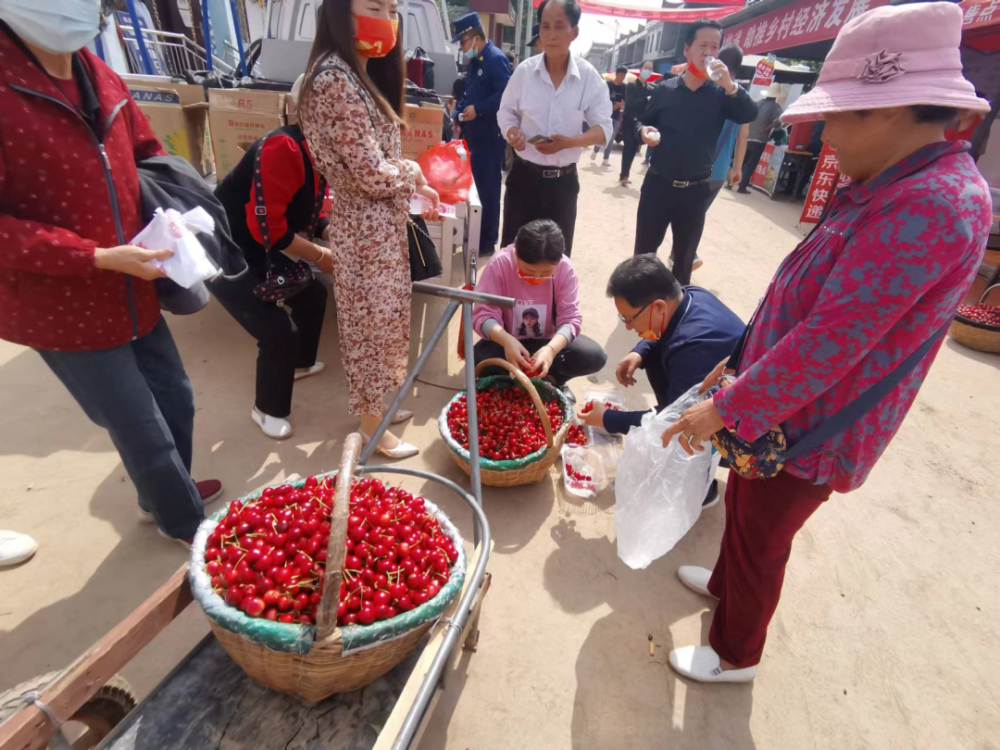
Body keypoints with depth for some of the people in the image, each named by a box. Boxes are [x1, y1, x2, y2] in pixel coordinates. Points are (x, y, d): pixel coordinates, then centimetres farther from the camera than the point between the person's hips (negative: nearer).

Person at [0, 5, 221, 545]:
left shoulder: (95, 74, 3)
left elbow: (148, 156, 15)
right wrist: (99, 257, -27)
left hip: (130, 291, 7)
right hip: (63, 308, -7)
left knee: (174, 399, 20)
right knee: (144, 433, 6)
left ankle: (162, 495, 47)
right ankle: (188, 525, 32)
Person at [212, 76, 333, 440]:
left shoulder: (316, 151, 3)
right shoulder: (281, 147, -26)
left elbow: (307, 215, 11)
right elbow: (266, 226, -31)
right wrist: (320, 256, -21)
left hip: (259, 250, 10)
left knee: (313, 295, 18)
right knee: (279, 331, -14)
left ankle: (300, 363, 43)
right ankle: (267, 409, 12)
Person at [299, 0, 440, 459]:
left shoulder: (358, 76, 13)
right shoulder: (336, 79, -19)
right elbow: (373, 175, -23)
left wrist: (415, 187, 9)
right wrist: (413, 173, -5)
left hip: (380, 226, 10)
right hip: (368, 232, -10)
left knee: (380, 325, 20)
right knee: (372, 329, 4)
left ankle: (377, 407, 39)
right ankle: (373, 430, 23)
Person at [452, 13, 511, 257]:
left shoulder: (496, 58, -12)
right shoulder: (475, 61, 17)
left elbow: (505, 95, -23)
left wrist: (477, 109, -22)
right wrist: (459, 117, 11)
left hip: (490, 136, -10)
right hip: (475, 135, 10)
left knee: (488, 188, -5)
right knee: (476, 185, 14)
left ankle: (487, 242, 3)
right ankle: (476, 234, 26)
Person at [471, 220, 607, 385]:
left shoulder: (565, 268, -19)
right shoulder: (500, 264, -23)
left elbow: (570, 318, -21)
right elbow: (483, 313, -24)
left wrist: (551, 349, -42)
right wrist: (506, 340, -45)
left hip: (549, 342, 1)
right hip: (509, 342, 0)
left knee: (595, 356, -23)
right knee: (479, 359, -32)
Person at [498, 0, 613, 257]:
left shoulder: (589, 77, -5)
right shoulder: (524, 71, -2)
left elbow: (604, 128, -3)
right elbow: (506, 113, 8)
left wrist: (569, 141, -22)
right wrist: (513, 132, -16)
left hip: (563, 181, 0)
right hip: (524, 176, 0)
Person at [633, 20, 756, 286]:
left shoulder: (721, 93, 0)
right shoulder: (665, 89, 3)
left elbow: (749, 116, -14)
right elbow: (644, 122, 12)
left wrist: (730, 86, -28)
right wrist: (644, 131, -11)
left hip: (695, 191, 0)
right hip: (658, 184, 0)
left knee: (684, 258, 13)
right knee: (643, 251, 8)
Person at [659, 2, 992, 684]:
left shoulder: (931, 207, -27)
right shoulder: (893, 188, 6)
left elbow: (831, 342, -31)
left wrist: (725, 409, -23)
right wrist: (745, 363, 15)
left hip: (810, 433, -9)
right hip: (784, 407, 9)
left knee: (759, 541, 12)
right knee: (744, 510, 27)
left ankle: (735, 654, 38)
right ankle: (726, 583, 54)